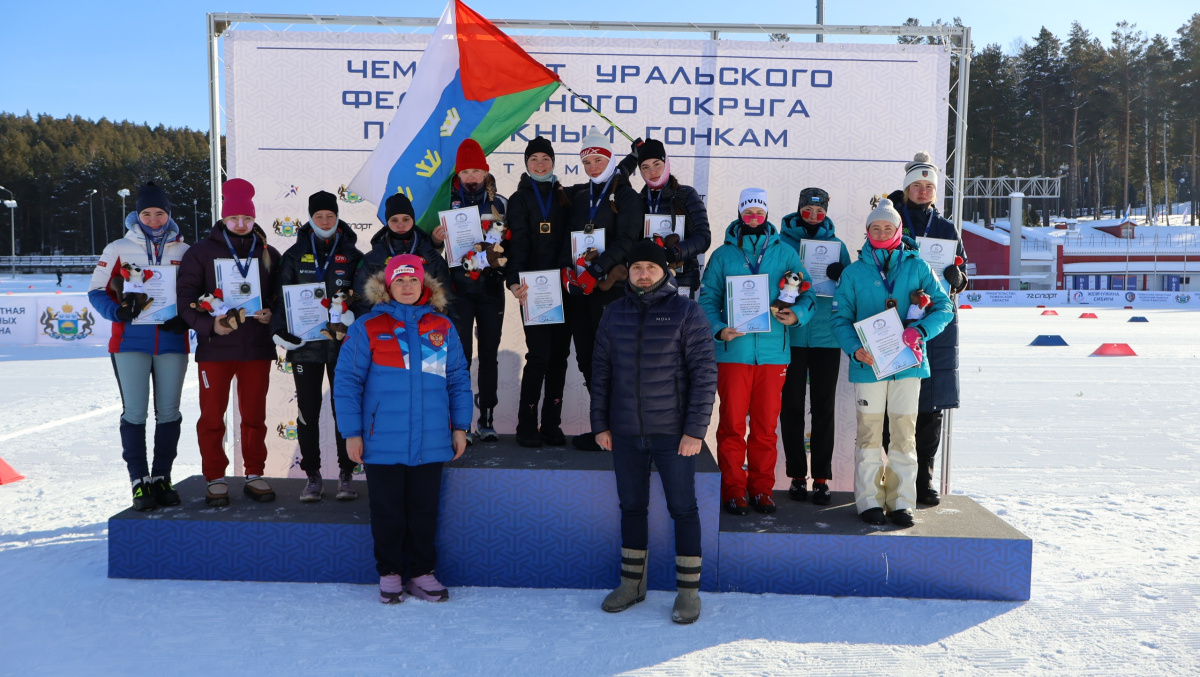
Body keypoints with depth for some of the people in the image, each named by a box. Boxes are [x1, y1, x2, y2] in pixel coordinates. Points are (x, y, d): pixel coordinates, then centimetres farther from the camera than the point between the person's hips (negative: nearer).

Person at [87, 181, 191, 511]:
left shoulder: (184, 251, 8)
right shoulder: (118, 249, 4)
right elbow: (97, 291, 4)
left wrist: (184, 318, -9)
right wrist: (118, 312, -15)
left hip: (172, 342, 2)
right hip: (130, 342, -1)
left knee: (169, 412, 6)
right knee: (134, 412, -2)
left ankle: (162, 477, 17)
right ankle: (139, 480, 6)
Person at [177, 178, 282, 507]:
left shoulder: (268, 254, 10)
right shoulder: (201, 252, 3)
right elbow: (186, 298, -2)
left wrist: (270, 313, -8)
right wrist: (209, 325, -18)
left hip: (257, 347, 2)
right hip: (215, 347, -2)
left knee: (255, 415, 9)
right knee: (212, 416, 3)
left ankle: (255, 476, 20)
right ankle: (216, 479, 14)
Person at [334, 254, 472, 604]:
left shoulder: (443, 328, 7)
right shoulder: (367, 328, -1)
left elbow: (459, 378, 11)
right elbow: (346, 381, -2)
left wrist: (460, 426, 7)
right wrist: (351, 432, -6)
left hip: (431, 442, 2)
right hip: (382, 443, -2)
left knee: (424, 510, 10)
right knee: (387, 511, 8)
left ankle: (421, 573, 23)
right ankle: (390, 574, 23)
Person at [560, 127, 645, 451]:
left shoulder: (626, 196, 0)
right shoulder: (579, 195, 17)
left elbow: (627, 241, -10)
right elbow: (569, 235, 15)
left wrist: (595, 270, -19)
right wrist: (567, 267, -2)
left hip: (610, 286, -6)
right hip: (578, 287, 6)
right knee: (586, 358, 7)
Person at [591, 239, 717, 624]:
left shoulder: (686, 311, -4)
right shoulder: (615, 314, 8)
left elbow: (705, 372, -8)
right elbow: (601, 372, 10)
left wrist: (695, 430, -13)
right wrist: (600, 424, 5)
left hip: (673, 433, -4)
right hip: (625, 434, 4)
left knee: (683, 510, 3)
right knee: (631, 508, 13)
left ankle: (688, 592, 14)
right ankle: (632, 584, 27)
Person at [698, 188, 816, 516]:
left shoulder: (785, 253, 11)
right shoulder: (723, 254, 9)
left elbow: (807, 294, 10)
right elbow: (707, 298, 5)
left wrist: (797, 313, -12)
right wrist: (718, 328, -12)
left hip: (773, 352, 1)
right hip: (734, 351, -1)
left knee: (766, 425, 6)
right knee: (732, 423, 0)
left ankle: (762, 487, 17)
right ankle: (733, 489, 10)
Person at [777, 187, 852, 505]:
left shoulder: (836, 244, 9)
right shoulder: (782, 241, 4)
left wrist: (841, 275, -14)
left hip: (826, 336, 1)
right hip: (791, 335, -1)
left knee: (824, 408, 3)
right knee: (792, 406, 4)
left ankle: (821, 477, 11)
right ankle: (797, 475, 14)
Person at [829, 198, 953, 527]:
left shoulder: (916, 267, 7)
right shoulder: (853, 273, 5)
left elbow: (944, 306, 3)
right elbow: (840, 318, 3)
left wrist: (919, 330, -16)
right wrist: (855, 349, -16)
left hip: (907, 362, 1)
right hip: (868, 364, -1)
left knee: (904, 434, 5)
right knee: (869, 434, 2)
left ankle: (901, 502, 14)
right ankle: (869, 501, 11)